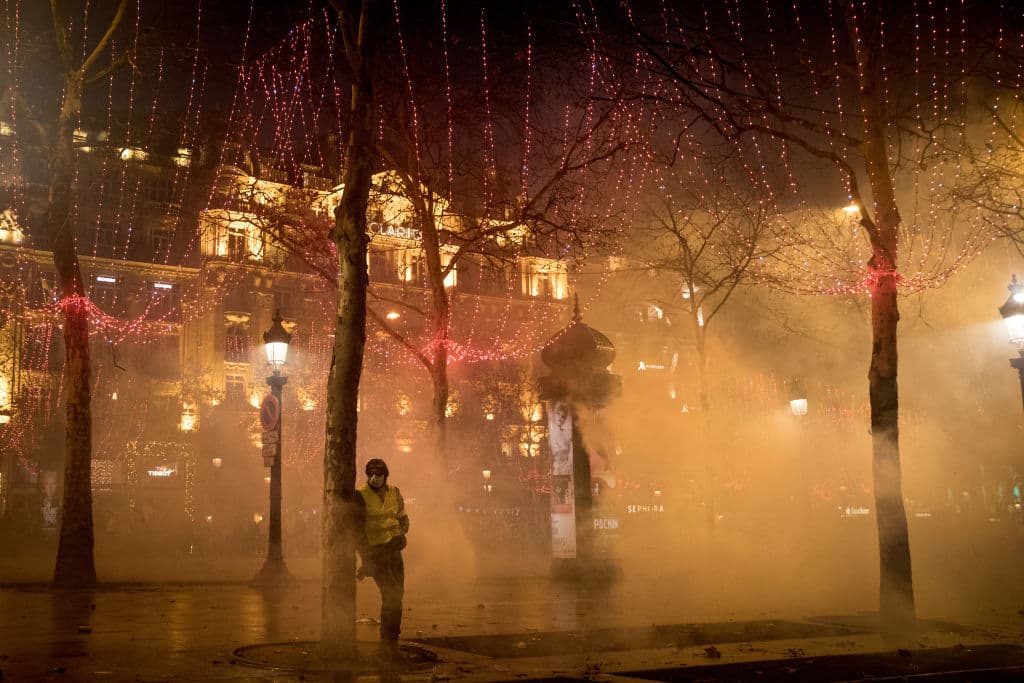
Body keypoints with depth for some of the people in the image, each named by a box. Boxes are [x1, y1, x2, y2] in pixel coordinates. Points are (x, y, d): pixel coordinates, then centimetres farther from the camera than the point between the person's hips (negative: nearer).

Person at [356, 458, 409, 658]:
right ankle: (388, 643, -4)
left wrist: (401, 533, -1)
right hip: (375, 552, -6)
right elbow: (357, 530, -10)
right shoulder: (361, 496, -9)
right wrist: (365, 559, -15)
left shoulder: (394, 493, 8)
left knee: (396, 594, 10)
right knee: (391, 596, -14)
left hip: (393, 551, 6)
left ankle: (390, 641, 23)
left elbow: (403, 518, 20)